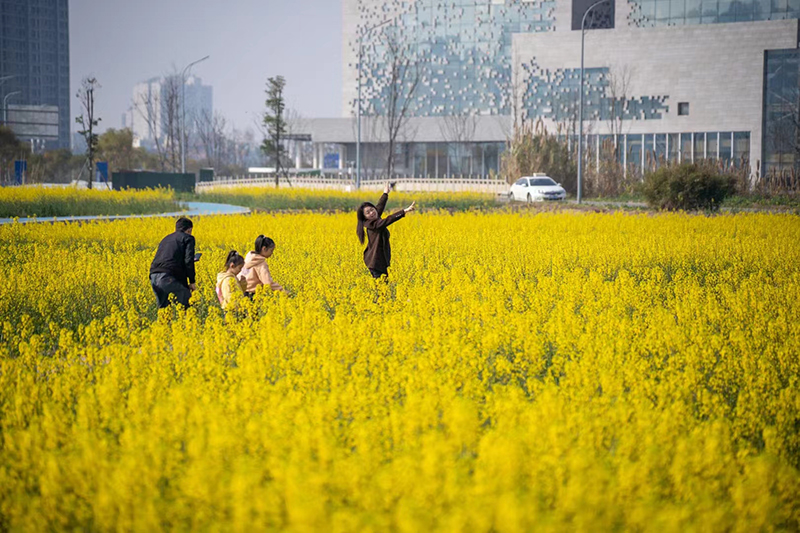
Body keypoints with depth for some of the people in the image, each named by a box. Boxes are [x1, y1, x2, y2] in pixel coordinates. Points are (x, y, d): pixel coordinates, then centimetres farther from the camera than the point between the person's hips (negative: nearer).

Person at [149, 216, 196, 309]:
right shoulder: (188, 238, 12)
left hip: (154, 276, 7)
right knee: (186, 305, 8)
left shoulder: (166, 239, 31)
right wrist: (192, 281, 4)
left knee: (162, 307, 21)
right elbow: (189, 260, -2)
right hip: (169, 277, -7)